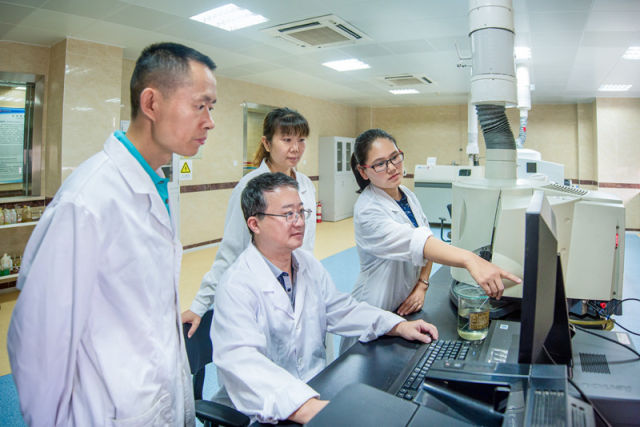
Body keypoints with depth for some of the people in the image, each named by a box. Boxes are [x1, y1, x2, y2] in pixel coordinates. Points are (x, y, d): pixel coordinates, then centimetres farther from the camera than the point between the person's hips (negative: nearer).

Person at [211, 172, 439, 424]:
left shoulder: (309, 264, 7)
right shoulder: (237, 286, -18)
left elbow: (340, 309, 13)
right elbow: (241, 362, -29)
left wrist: (399, 326, 2)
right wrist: (307, 408, -42)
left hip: (317, 390, 7)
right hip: (265, 414, -7)